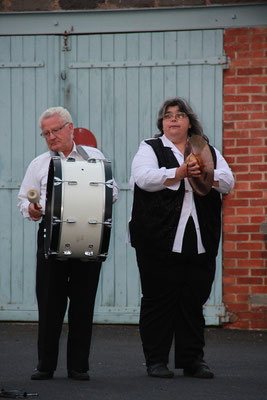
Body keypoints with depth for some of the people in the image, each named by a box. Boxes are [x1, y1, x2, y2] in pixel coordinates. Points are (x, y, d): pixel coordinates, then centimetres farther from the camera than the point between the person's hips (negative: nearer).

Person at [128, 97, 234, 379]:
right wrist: (181, 172, -20)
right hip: (160, 240, -3)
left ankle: (193, 359, 10)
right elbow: (145, 178, -11)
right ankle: (156, 361, 4)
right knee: (159, 300, -2)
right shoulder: (150, 149, 8)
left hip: (200, 242, 3)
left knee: (194, 300, 4)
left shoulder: (209, 152, 17)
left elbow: (227, 182, 5)